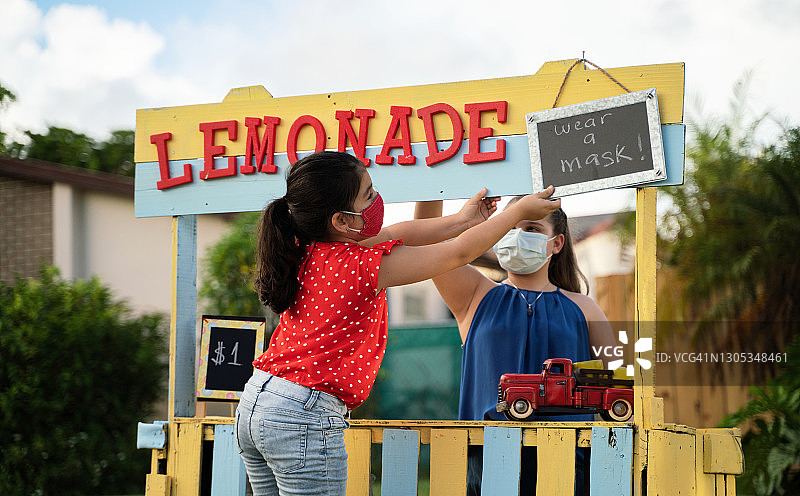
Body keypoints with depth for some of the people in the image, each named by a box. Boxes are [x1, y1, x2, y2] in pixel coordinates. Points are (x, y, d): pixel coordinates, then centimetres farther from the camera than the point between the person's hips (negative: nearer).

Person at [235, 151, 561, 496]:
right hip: (304, 417, -8)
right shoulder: (363, 266, -15)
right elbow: (460, 253, -3)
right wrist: (520, 211, 10)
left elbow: (394, 234, 21)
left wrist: (460, 221, 27)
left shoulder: (306, 252, 6)